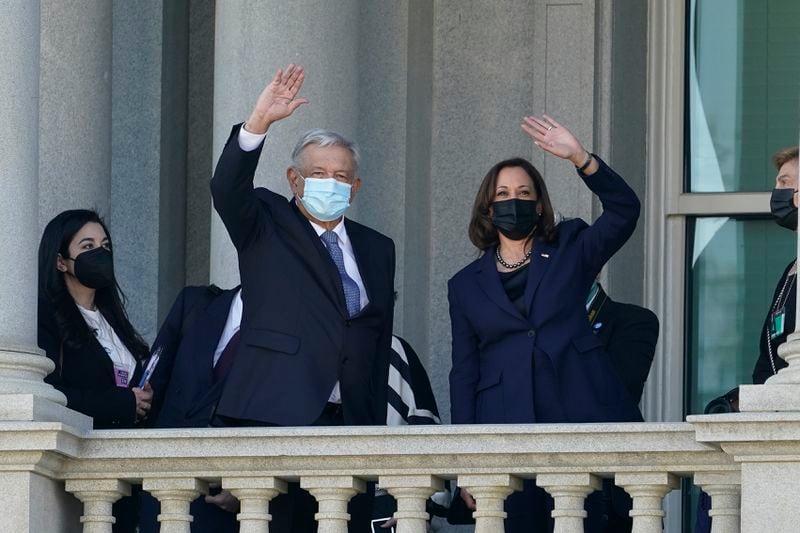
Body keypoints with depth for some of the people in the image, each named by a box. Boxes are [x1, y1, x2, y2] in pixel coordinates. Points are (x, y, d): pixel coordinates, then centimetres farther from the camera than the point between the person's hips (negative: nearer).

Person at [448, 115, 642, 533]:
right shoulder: (466, 285, 16)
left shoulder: (569, 251, 14)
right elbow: (464, 372, 13)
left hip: (577, 420, -1)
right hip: (505, 428, 1)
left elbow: (623, 211, -3)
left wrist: (579, 157, -17)